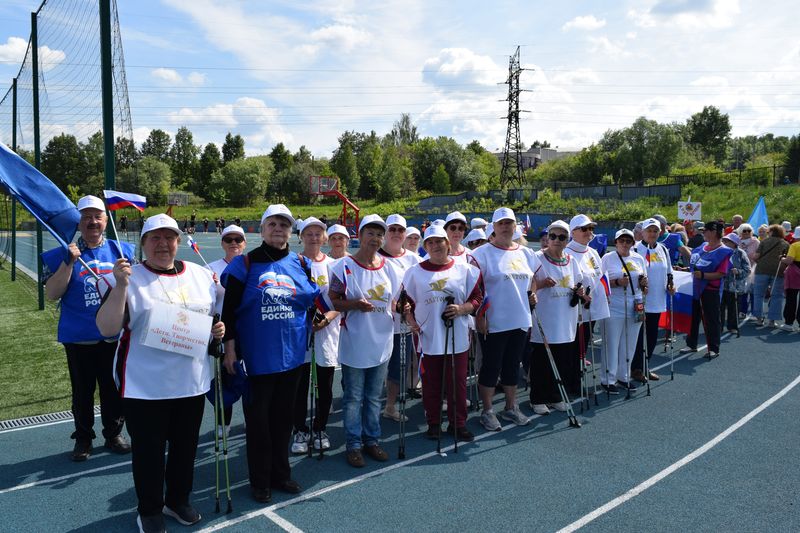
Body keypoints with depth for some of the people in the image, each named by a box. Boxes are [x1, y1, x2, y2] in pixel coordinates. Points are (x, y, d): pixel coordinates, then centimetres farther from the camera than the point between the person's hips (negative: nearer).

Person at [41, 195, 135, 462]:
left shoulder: (121, 250, 3)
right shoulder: (63, 254, -3)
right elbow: (51, 294, -11)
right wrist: (68, 262, -20)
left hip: (115, 335, 2)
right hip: (79, 337, -1)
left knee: (114, 389, 13)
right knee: (82, 391, 12)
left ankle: (114, 433, 30)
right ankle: (83, 438, 28)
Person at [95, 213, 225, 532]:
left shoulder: (202, 275, 5)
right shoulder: (129, 277, -8)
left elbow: (214, 317, 18)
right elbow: (107, 329, -17)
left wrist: (218, 330, -4)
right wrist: (121, 285, -28)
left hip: (191, 383, 4)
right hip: (145, 386, -4)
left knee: (185, 447, 18)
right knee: (149, 451, 10)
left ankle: (178, 500, 40)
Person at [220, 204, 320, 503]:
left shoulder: (301, 265, 5)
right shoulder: (245, 264, -4)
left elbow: (315, 299, 19)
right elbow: (229, 309, -5)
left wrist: (316, 318, 4)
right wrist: (229, 346, -8)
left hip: (291, 354, 3)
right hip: (256, 356, -3)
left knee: (283, 416, 15)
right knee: (258, 418, 7)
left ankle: (280, 474, 31)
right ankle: (260, 481, 23)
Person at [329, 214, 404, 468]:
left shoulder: (389, 267, 5)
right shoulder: (344, 266, -9)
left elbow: (395, 301, 13)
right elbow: (333, 301, -7)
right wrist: (355, 304, -23)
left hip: (381, 343, 4)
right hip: (354, 344, -4)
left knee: (374, 397, 16)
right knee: (353, 398, 7)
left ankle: (372, 440, 30)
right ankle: (354, 445, 20)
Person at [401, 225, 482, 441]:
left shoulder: (465, 269, 3)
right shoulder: (415, 272, 4)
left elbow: (477, 298, 5)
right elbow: (407, 302, 9)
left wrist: (462, 309, -13)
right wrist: (412, 321, -6)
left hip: (457, 339, 0)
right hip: (428, 338, 0)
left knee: (457, 383, 6)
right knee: (431, 384, 8)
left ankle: (458, 423, 22)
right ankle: (433, 423, 24)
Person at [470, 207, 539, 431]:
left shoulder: (525, 253, 9)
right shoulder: (482, 254, -9)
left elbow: (534, 275, 27)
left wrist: (532, 292, 10)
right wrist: (479, 315, -15)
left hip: (520, 320, 6)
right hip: (493, 322, -5)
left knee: (512, 366, 16)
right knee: (491, 366, 3)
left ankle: (511, 408, 30)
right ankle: (487, 412, 16)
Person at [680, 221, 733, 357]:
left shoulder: (723, 252, -13)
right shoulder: (703, 246, 9)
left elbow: (721, 273, -19)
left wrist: (703, 275, -27)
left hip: (710, 291, -7)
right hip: (695, 288, 7)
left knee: (711, 320, 2)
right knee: (693, 316, 14)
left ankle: (713, 349, 13)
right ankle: (691, 345, 26)